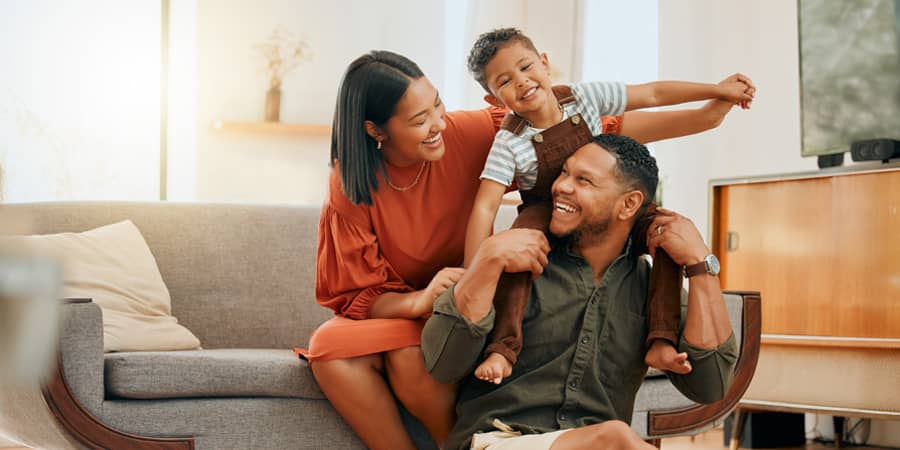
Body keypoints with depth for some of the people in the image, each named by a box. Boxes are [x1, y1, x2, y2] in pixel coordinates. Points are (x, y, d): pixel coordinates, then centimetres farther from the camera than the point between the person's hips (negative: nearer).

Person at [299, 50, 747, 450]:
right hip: (391, 313, 1)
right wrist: (419, 301, -32)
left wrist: (702, 117, -17)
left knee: (410, 356, -34)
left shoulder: (466, 133, -15)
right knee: (330, 347, -30)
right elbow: (354, 296, -11)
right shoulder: (349, 186, -14)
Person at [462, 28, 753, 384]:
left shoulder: (583, 97, -14)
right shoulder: (510, 142, -22)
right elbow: (485, 206, -28)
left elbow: (654, 94, -6)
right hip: (546, 220, -3)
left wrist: (719, 90, -4)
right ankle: (503, 348, -41)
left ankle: (661, 342, -26)